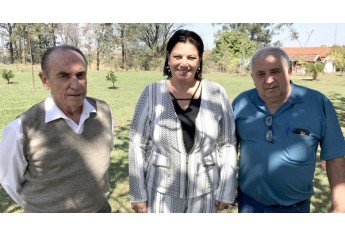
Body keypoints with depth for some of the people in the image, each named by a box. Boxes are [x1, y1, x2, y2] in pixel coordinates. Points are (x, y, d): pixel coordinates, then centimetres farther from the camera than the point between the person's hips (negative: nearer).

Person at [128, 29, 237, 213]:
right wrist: (138, 194, -3)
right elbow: (137, 145, -5)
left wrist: (226, 191, -1)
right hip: (161, 192, -1)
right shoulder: (151, 93, -9)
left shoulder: (216, 94, -8)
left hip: (204, 193, 1)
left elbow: (228, 144, -2)